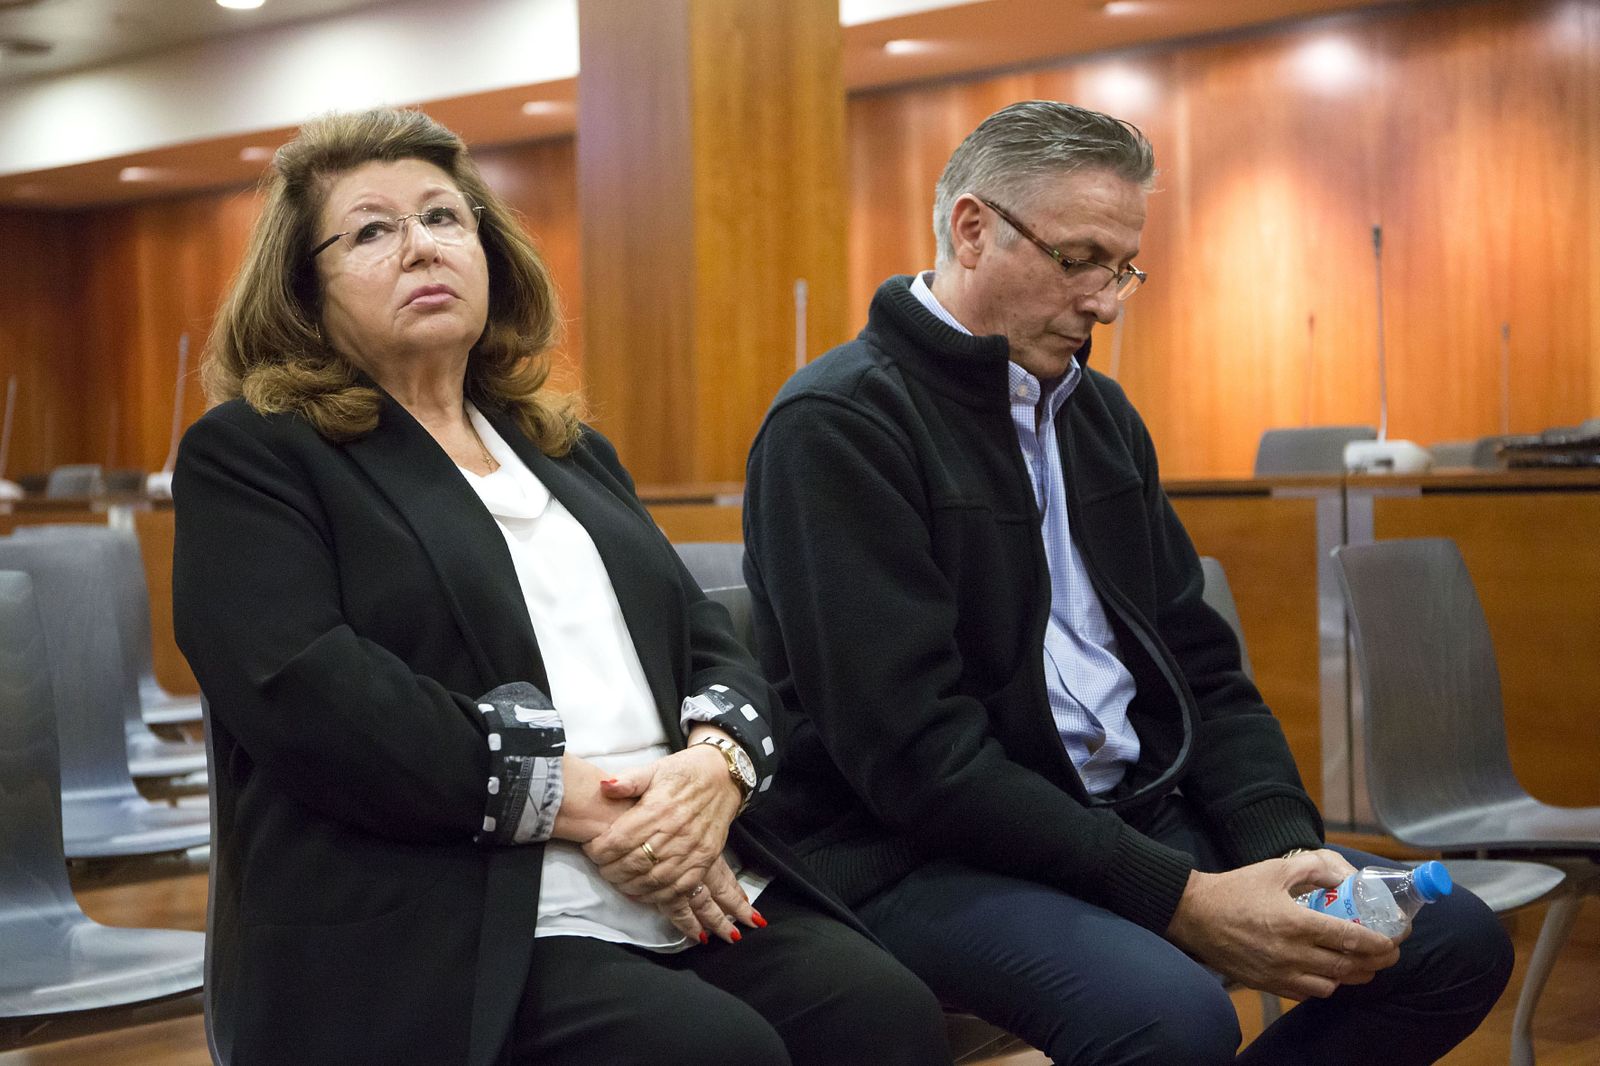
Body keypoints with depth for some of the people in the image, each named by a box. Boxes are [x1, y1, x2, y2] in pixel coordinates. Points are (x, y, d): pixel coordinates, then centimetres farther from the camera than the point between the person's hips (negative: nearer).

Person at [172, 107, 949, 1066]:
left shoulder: (571, 450, 24)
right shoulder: (248, 459, 4)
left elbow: (708, 638, 17)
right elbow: (302, 691, -12)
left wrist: (718, 763, -8)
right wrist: (577, 800, -15)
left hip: (697, 884, 6)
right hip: (443, 926, -5)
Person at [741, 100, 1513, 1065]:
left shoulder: (1100, 412, 15)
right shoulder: (836, 425, -12)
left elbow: (1197, 657, 15)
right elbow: (915, 751, -20)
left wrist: (1285, 841, -5)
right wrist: (1178, 901, -22)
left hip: (1136, 818, 8)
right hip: (922, 854, -8)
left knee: (1456, 940, -4)